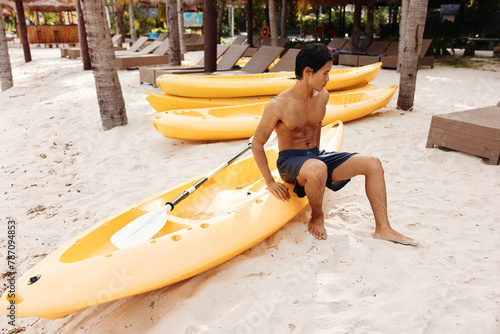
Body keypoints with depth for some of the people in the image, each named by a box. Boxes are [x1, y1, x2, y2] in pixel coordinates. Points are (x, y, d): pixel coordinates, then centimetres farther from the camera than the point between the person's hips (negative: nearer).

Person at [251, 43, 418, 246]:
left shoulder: (322, 96, 2)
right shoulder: (279, 106, -18)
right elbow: (257, 144, -11)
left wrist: (317, 153, 16)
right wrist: (270, 182, -12)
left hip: (315, 156, 7)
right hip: (290, 161, -6)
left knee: (372, 163, -8)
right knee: (317, 169, -42)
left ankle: (383, 229, -5)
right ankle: (317, 216, -10)